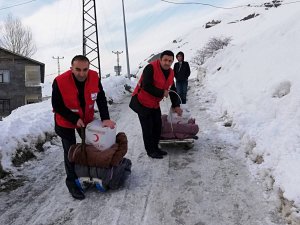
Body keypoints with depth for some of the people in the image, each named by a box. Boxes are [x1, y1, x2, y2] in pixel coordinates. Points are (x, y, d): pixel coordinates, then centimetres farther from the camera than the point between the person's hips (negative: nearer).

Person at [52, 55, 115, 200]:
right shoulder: (60, 82, -31)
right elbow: (57, 106, -21)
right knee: (70, 151, 3)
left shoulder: (94, 77, -22)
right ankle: (72, 182, 18)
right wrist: (75, 119, -22)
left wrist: (105, 118, -21)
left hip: (87, 119, 4)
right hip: (65, 122, -4)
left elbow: (101, 99, -13)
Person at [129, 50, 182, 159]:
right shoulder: (150, 68, -24)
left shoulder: (170, 73, 2)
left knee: (157, 125, 14)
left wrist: (176, 105, 8)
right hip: (142, 102, -8)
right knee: (148, 127, -3)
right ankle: (150, 151, 11)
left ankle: (155, 147, 30)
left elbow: (172, 90, 11)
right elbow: (146, 86, -32)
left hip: (154, 104, 8)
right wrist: (162, 93, -24)